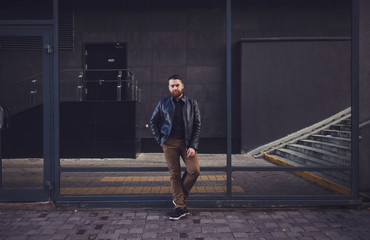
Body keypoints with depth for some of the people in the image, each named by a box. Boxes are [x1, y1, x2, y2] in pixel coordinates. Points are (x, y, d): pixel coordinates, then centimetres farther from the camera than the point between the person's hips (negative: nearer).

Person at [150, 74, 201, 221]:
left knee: (194, 170, -13)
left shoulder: (192, 103, 5)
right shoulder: (163, 103, 8)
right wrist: (160, 140, 3)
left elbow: (197, 125, 2)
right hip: (169, 143, 0)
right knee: (174, 174, 0)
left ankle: (179, 196, 11)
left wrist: (193, 146, -8)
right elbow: (153, 122, 15)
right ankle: (180, 207, 7)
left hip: (187, 142, 0)